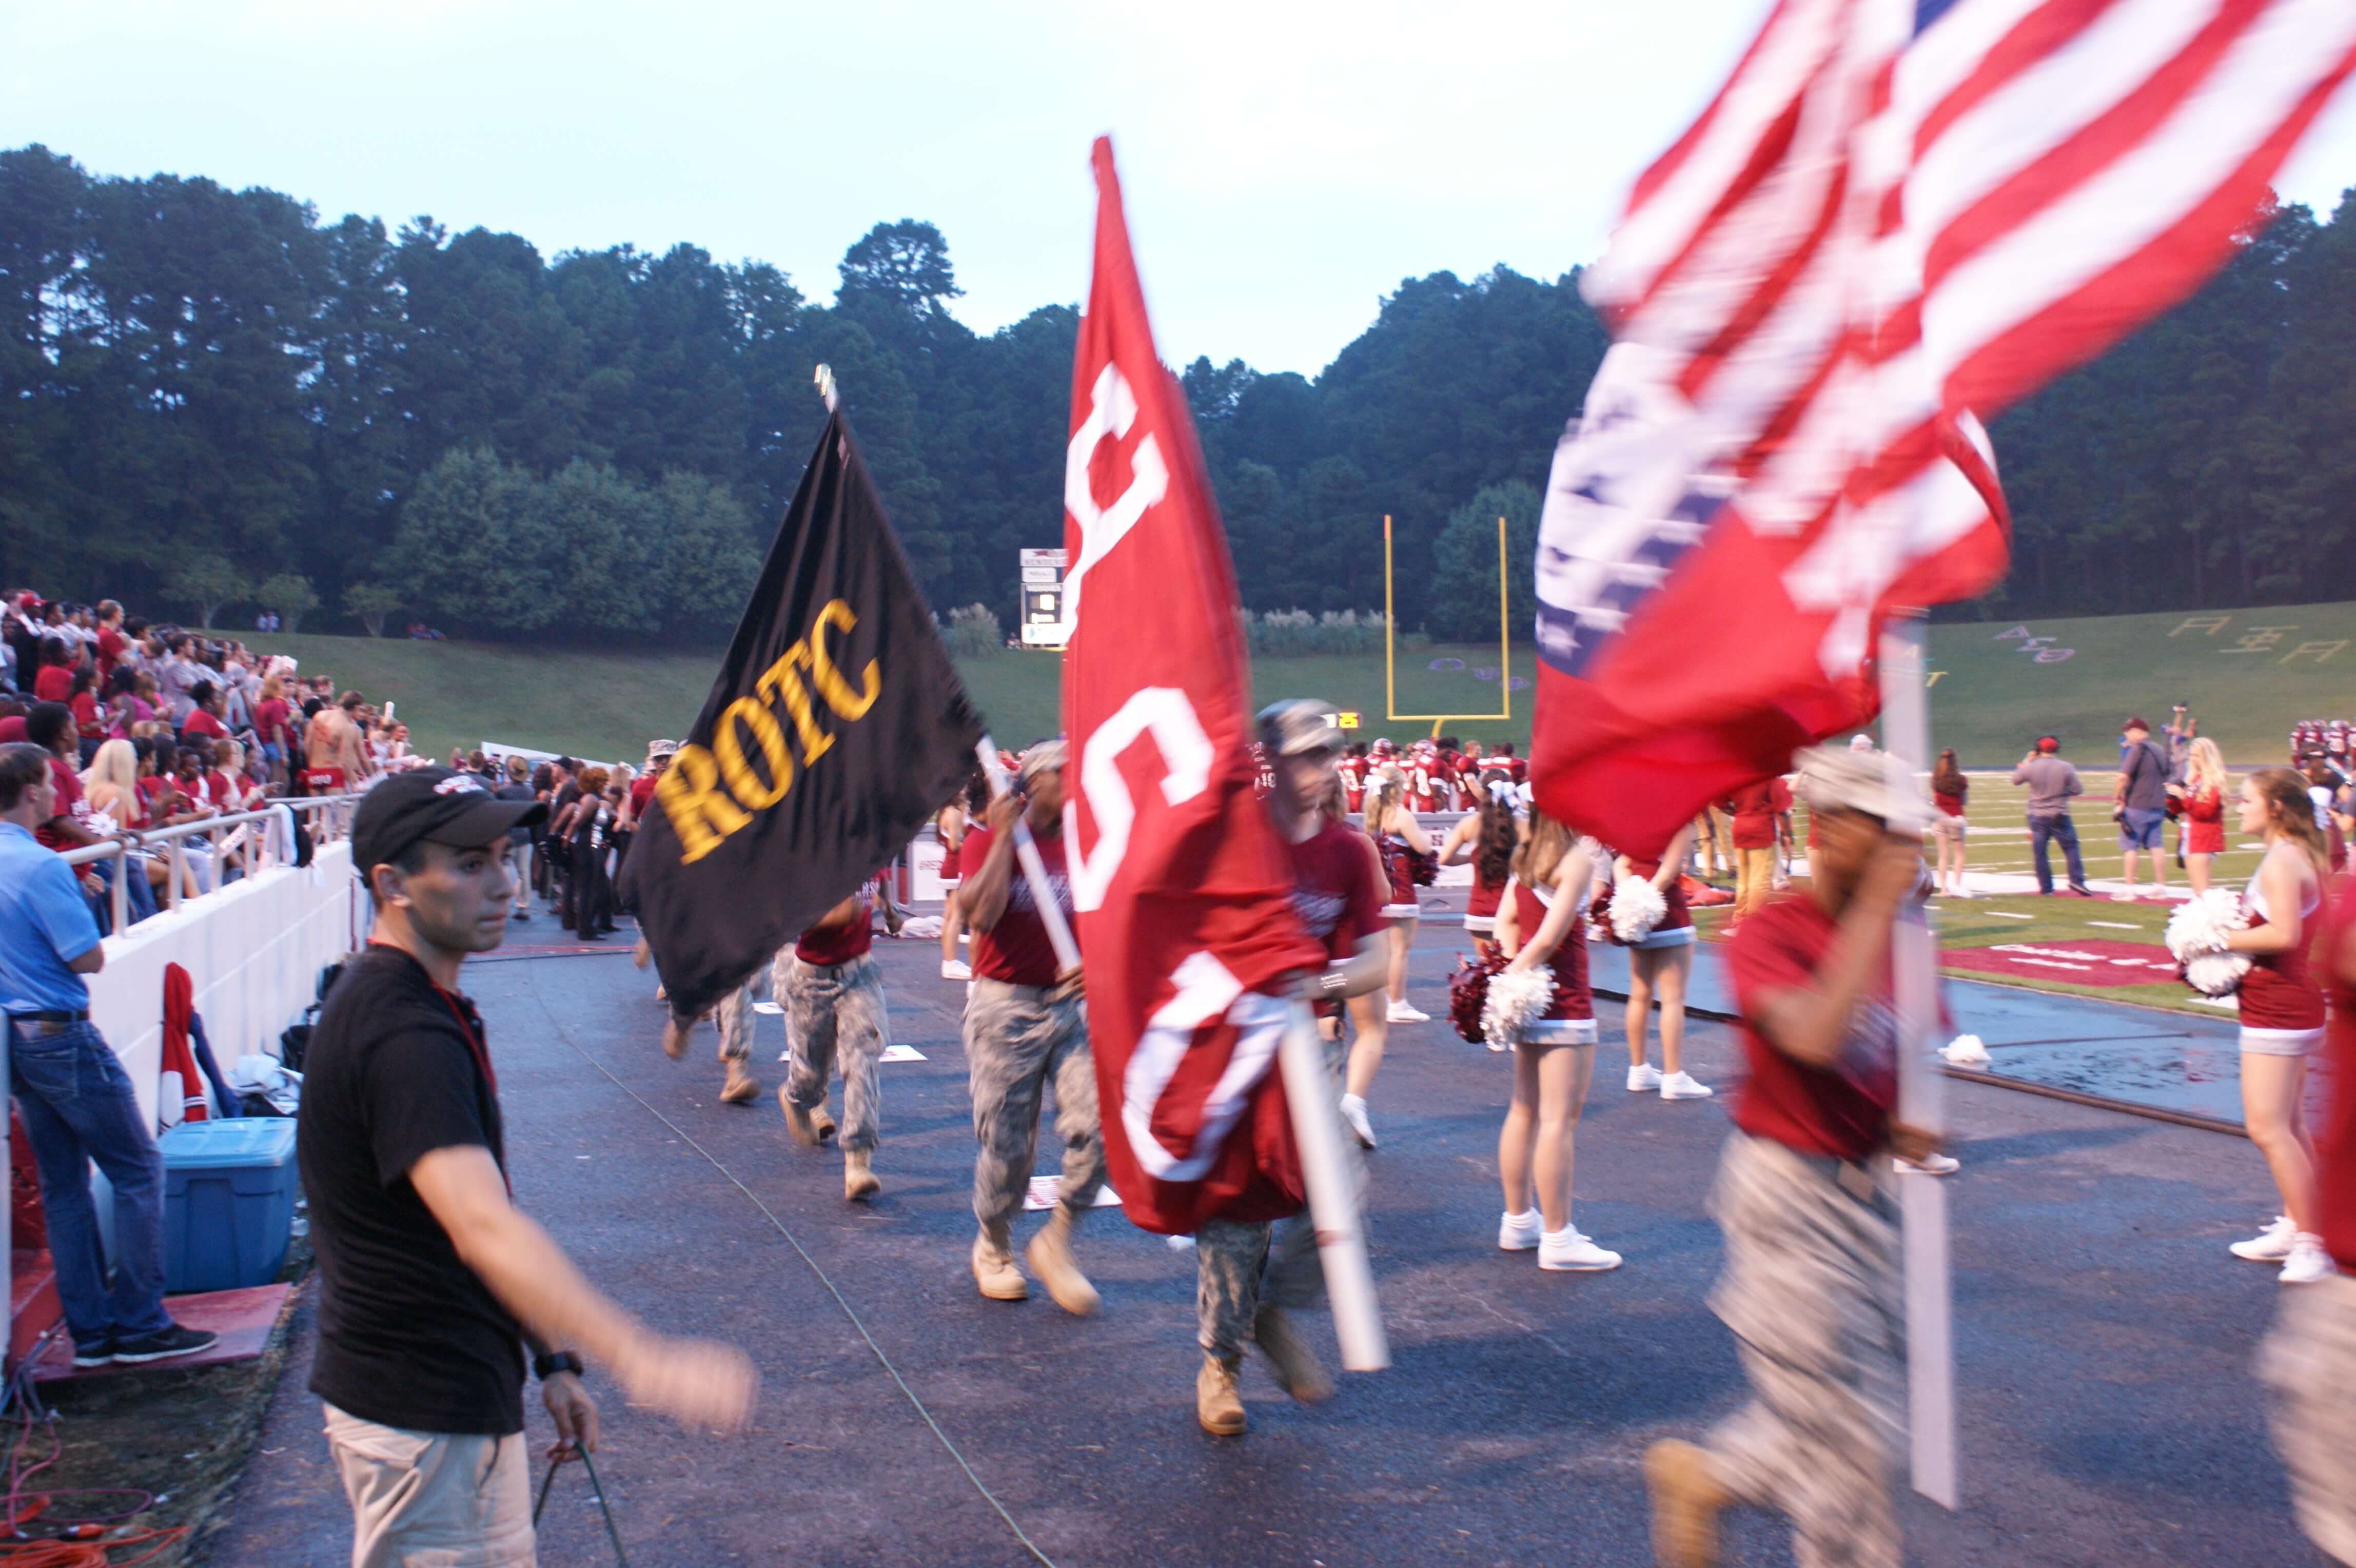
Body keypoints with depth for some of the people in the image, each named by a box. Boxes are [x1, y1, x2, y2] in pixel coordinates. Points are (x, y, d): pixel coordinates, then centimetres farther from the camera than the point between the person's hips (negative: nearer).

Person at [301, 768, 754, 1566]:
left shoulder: (422, 1006, 9)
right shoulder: (403, 1035, -25)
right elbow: (485, 1229, -39)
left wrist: (549, 1359, 12)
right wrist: (643, 1361, -49)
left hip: (458, 1400, 10)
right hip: (422, 1417, -10)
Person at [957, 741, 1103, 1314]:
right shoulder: (987, 840, -3)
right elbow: (980, 915, -20)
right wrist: (1005, 837, -16)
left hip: (1073, 1001, 4)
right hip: (1004, 1004, -3)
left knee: (1096, 1126, -11)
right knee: (1006, 1143, 4)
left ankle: (1056, 1244, 11)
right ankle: (993, 1247, 31)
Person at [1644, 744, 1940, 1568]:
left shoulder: (1896, 934, 4)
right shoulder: (1769, 934, -17)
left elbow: (1912, 1052, 15)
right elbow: (1816, 1037, -35)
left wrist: (1915, 1123, -6)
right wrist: (1873, 910, -30)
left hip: (1866, 1185, 8)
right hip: (1789, 1192, -7)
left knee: (1875, 1377, 15)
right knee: (1841, 1411, 1)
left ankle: (1702, 1477, 34)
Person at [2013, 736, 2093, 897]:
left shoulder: (2031, 767, -7)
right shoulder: (2066, 768, -6)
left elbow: (2015, 779, 9)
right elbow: (2078, 790, -2)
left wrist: (2026, 761, 16)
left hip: (2038, 817, 0)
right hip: (2060, 817, 0)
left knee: (2039, 853, 6)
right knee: (2071, 847, 9)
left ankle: (2046, 888, 7)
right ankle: (2077, 881, -1)